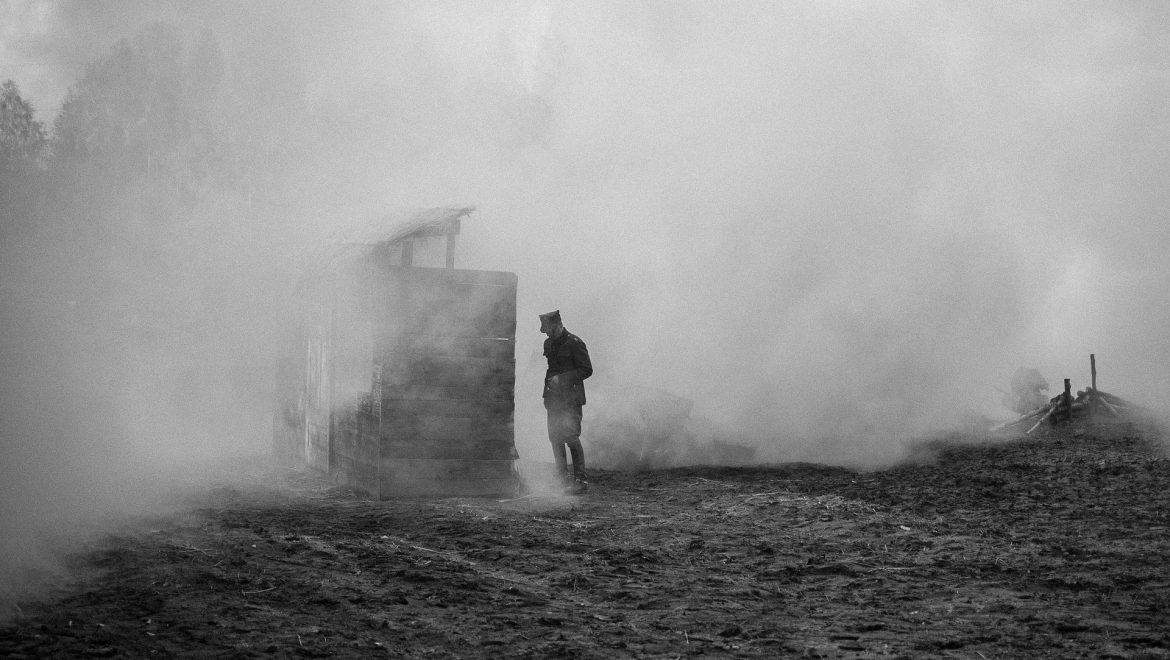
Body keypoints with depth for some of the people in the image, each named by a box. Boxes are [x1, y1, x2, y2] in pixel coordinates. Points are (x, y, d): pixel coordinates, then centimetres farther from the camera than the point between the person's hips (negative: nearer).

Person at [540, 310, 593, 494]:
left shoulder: (574, 343, -9)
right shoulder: (548, 344, 13)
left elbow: (587, 370, -10)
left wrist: (562, 378, -15)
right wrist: (548, 381, 8)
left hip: (571, 399, -7)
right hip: (554, 399, 7)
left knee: (571, 437, -13)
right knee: (555, 438, 4)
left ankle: (580, 480, -6)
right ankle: (564, 479, 11)